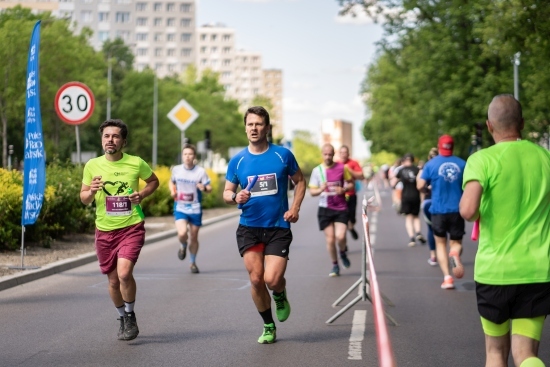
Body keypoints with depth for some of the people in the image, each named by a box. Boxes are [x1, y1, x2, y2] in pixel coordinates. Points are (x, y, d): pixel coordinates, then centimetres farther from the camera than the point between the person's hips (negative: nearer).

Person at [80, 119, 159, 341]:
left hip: (131, 228, -3)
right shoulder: (92, 166, -2)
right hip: (105, 231, 3)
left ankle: (130, 316, 1)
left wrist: (142, 194, -7)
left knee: (124, 273, -22)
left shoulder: (136, 163, -6)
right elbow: (83, 199, 5)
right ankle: (123, 319, 35)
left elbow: (153, 181, 13)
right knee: (113, 281, 11)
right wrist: (91, 191, -18)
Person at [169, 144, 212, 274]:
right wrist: (173, 191, -2)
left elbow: (209, 188, -4)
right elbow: (171, 182, 19)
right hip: (180, 208, 0)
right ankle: (183, 246, 15)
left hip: (195, 209, 0)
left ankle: (193, 263, 29)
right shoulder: (176, 170, -1)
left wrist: (204, 188, -28)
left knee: (193, 237, 8)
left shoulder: (200, 171, -8)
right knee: (182, 233, -21)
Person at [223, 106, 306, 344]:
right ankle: (268, 327, 18)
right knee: (256, 279, -2)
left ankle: (280, 296, 23)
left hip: (278, 228, -2)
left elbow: (299, 181, 10)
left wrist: (295, 208, -4)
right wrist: (235, 197, -15)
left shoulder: (283, 155, -2)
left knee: (272, 279, -14)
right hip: (249, 228, 2)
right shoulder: (237, 161, 2)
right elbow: (226, 193, 9)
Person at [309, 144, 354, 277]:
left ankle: (343, 253, 17)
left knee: (340, 236, -16)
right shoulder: (317, 170, 1)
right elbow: (312, 191, 3)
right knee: (330, 239, 0)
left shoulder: (342, 168, 0)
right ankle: (335, 265, 18)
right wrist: (320, 190, -20)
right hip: (325, 209, 1)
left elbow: (351, 183, 11)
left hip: (341, 208, -1)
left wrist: (344, 189, -11)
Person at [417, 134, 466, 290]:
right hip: (457, 210, 1)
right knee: (456, 242, 13)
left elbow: (420, 185, -4)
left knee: (441, 243, 15)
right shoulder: (462, 164, -1)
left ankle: (447, 277, 3)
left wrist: (420, 176, 16)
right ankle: (455, 254, -24)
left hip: (438, 210, 0)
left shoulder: (431, 164, -4)